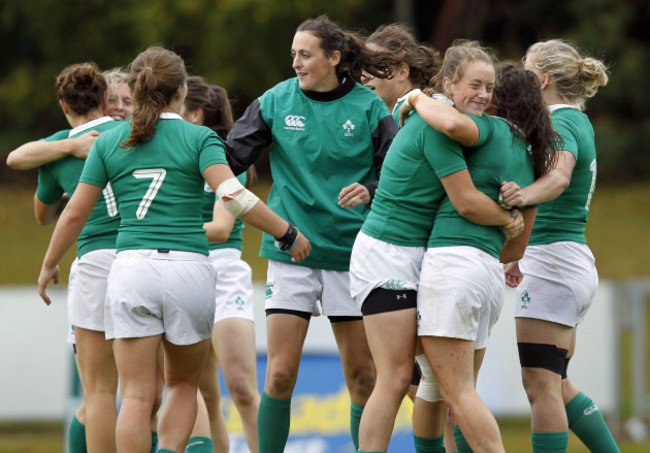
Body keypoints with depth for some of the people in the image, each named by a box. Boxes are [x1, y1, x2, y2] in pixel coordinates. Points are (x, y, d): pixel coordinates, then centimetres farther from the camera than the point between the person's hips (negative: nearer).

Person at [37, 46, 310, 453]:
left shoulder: (108, 142, 10)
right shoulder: (199, 138, 3)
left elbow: (75, 213, 10)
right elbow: (233, 196, -12)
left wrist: (49, 266, 23)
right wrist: (288, 234, -4)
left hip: (131, 268, 1)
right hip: (189, 267, -1)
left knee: (138, 397, 1)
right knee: (184, 386, 17)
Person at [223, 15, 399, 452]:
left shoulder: (368, 107, -1)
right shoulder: (276, 101, 0)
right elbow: (230, 157, 4)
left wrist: (369, 191, -17)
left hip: (350, 251, 0)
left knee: (363, 376, 3)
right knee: (280, 374, -7)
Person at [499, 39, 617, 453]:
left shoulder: (560, 124, -13)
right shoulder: (578, 122, 18)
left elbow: (559, 177, -34)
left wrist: (525, 195, -55)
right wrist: (525, 254, 33)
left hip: (553, 264, -10)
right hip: (575, 261, 10)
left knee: (541, 386, -10)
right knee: (556, 385, 15)